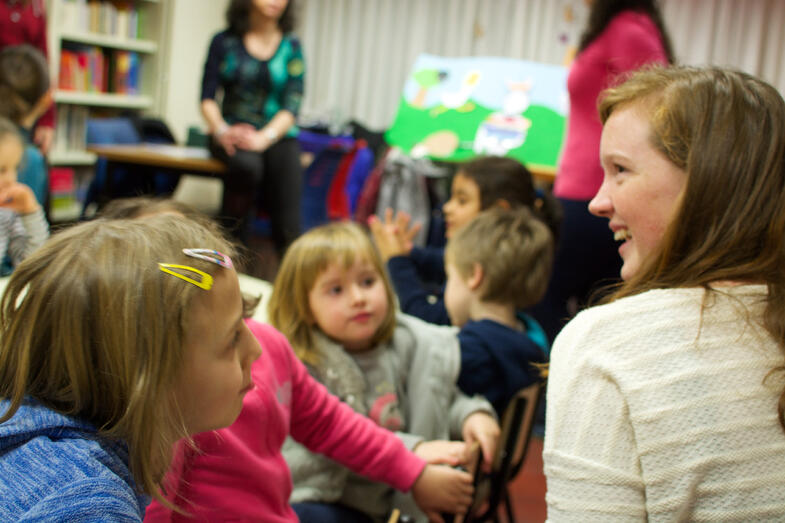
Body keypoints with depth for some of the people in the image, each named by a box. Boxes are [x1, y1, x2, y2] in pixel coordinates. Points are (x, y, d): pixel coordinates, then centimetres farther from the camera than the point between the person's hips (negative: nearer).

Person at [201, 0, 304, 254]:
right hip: (233, 134, -1)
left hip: (277, 135, 1)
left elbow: (292, 105, 0)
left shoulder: (291, 46, 9)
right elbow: (208, 98, 3)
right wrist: (222, 131, -17)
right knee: (246, 165, -35)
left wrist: (264, 137, -17)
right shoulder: (225, 41, 8)